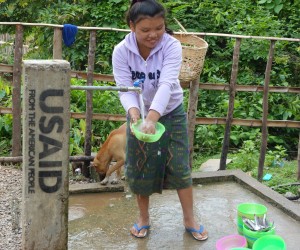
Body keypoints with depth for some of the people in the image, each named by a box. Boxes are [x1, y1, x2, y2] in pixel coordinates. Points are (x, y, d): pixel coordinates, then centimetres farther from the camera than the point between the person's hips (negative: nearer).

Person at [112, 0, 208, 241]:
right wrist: (134, 113, -45)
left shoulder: (172, 46, -24)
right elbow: (125, 88, -24)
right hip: (140, 115, 2)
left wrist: (153, 117, -50)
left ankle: (189, 219, 20)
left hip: (171, 114, -1)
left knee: (180, 166, 3)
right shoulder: (121, 51, -19)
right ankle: (144, 217, 29)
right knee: (139, 168, 9)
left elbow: (166, 84, -36)